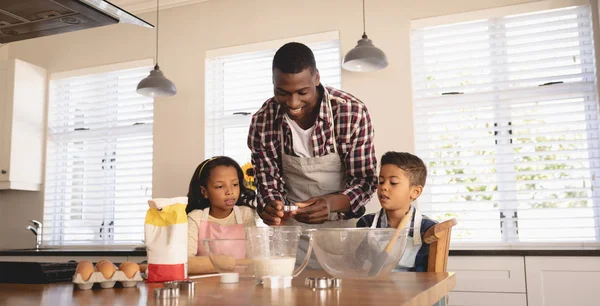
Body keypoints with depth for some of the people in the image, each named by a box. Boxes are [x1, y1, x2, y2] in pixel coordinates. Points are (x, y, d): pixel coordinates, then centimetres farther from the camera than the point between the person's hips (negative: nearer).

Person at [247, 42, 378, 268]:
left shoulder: (353, 113, -20)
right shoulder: (262, 122, -13)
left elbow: (366, 181, -14)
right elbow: (268, 182, -3)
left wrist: (331, 203, -34)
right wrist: (270, 208, -26)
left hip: (342, 223, -1)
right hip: (291, 225, 1)